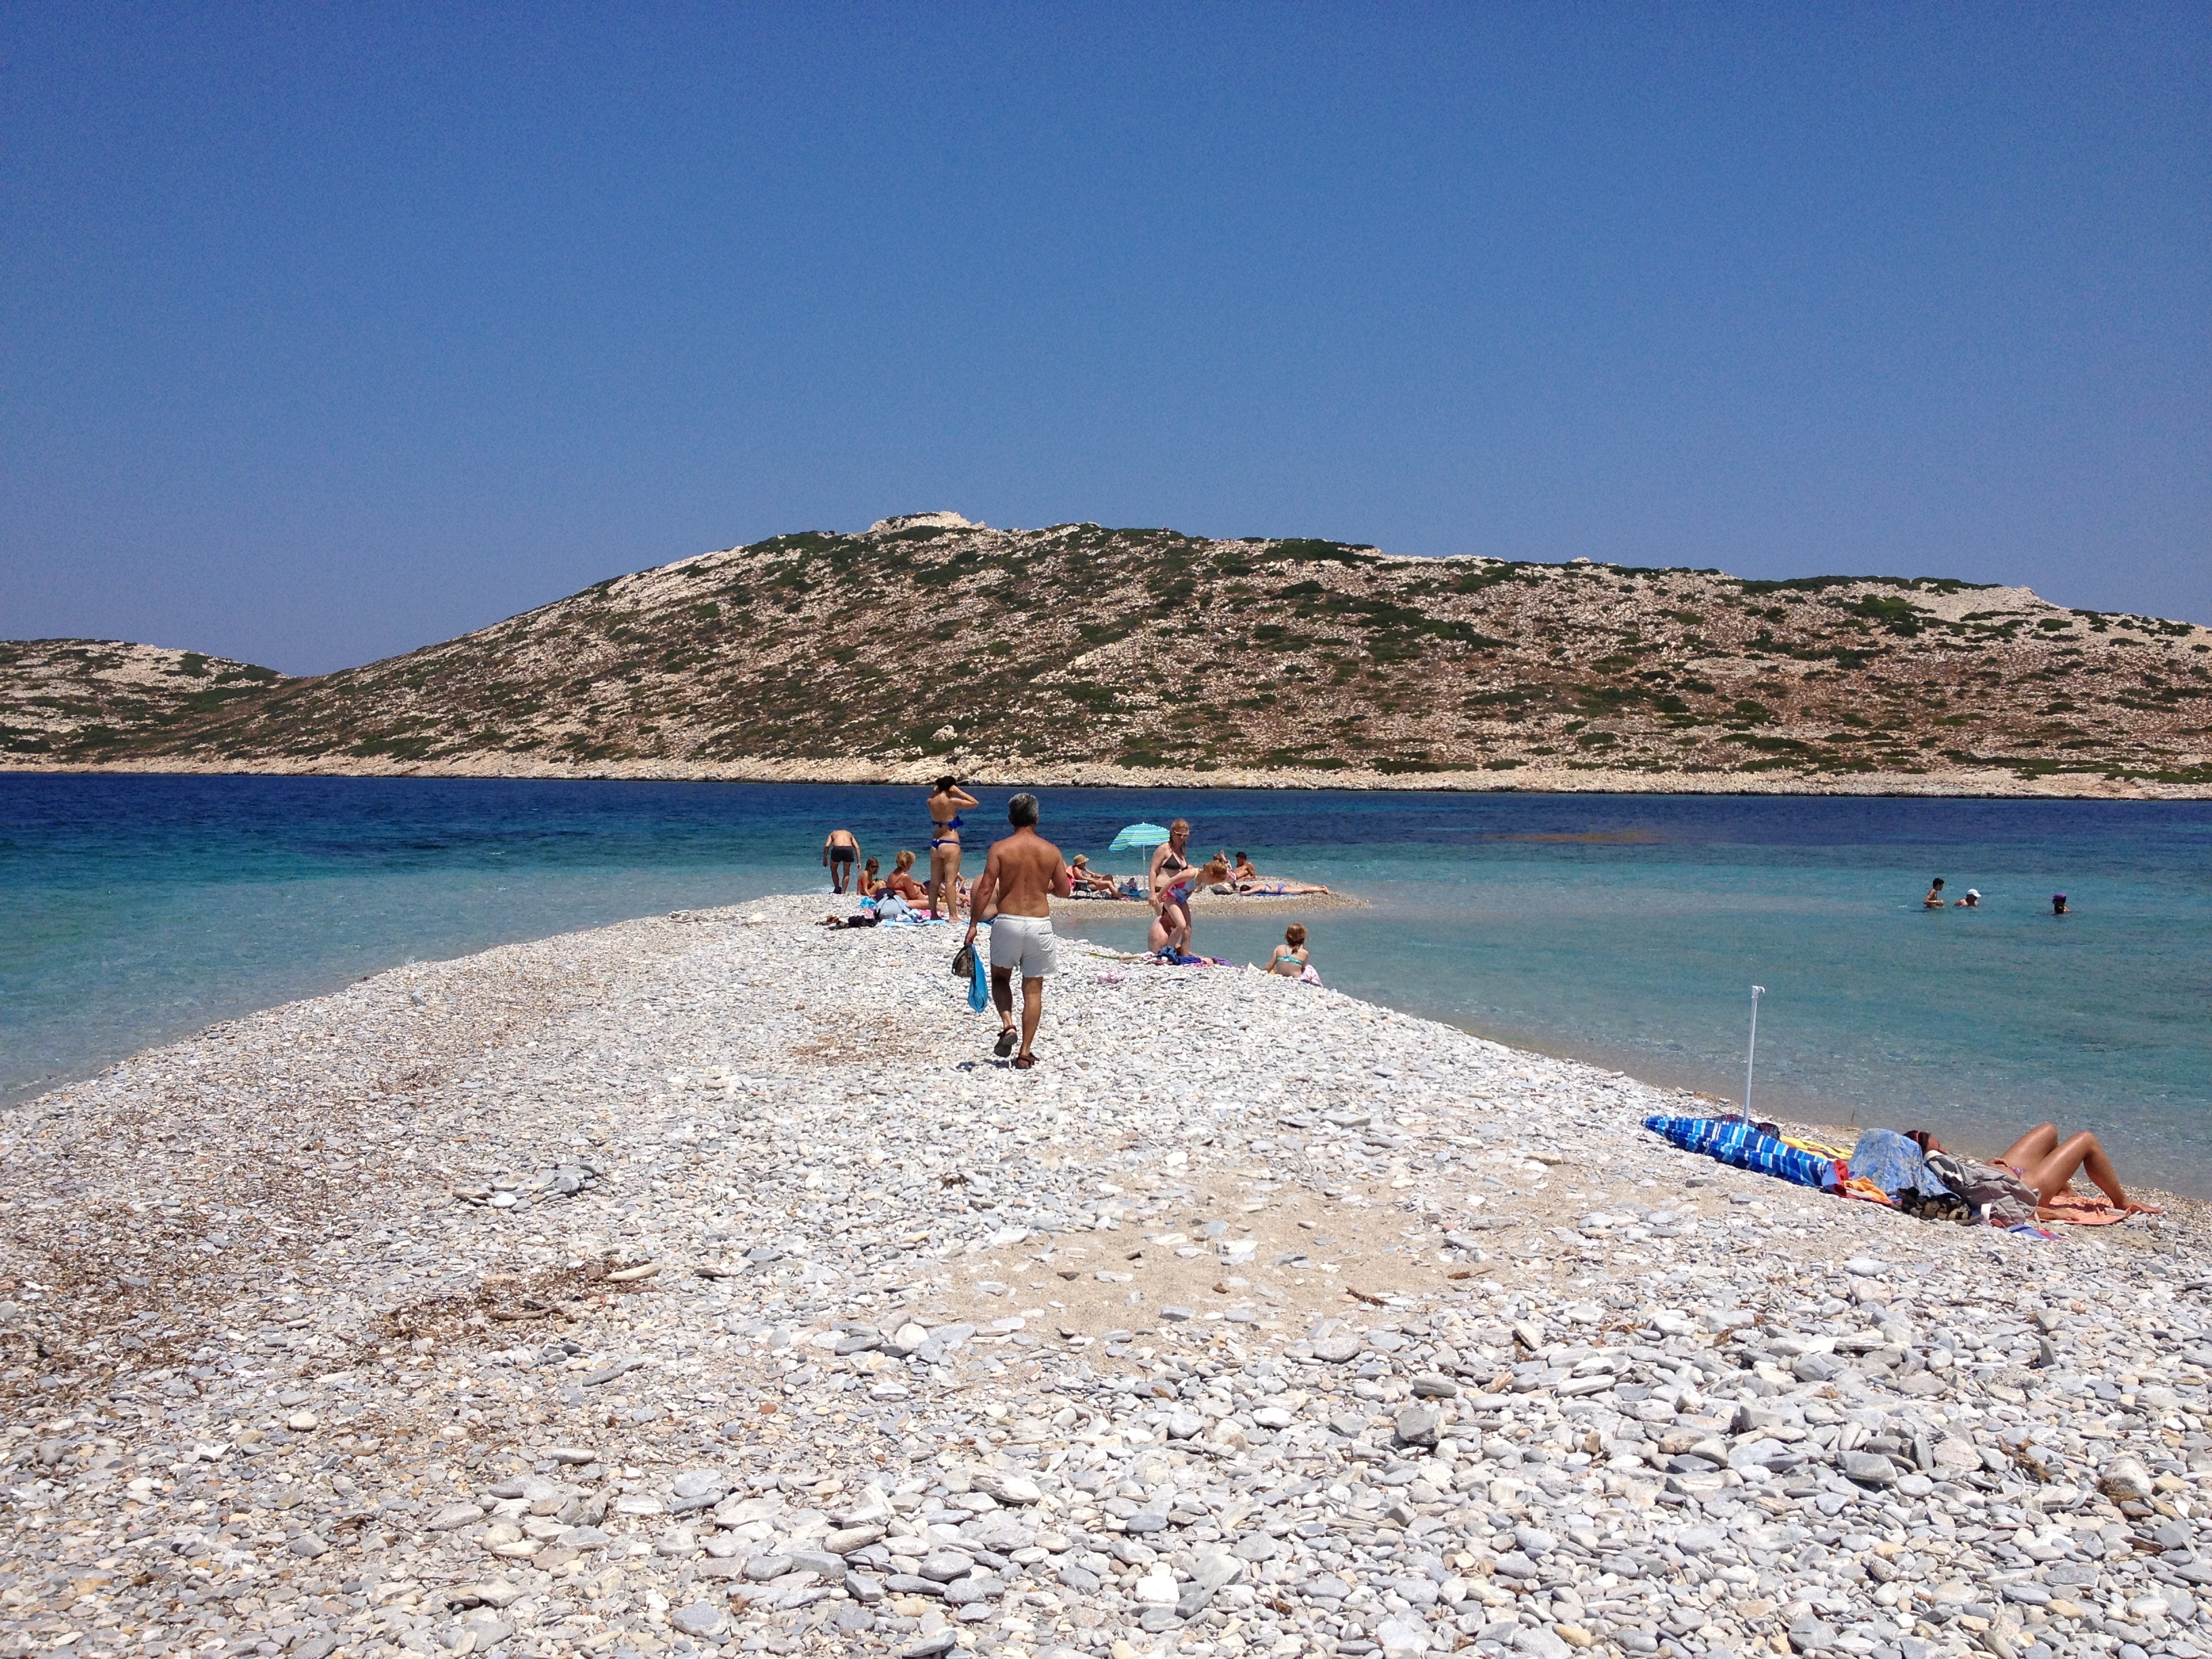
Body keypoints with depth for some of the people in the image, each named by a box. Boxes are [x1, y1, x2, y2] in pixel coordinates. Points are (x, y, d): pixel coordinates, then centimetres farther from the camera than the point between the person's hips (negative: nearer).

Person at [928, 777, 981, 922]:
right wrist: (959, 792, -7)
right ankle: (953, 916, -9)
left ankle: (933, 914, 16)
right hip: (950, 844, -7)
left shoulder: (932, 802, 4)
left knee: (935, 881, 12)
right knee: (951, 881, -7)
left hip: (935, 844, 7)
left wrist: (939, 786, 15)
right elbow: (975, 803, -7)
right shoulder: (952, 802, -13)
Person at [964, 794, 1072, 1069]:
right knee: (1033, 989, 9)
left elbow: (985, 890, -9)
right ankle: (1025, 1053, 8)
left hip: (1007, 921, -1)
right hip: (1040, 924, 1)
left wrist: (973, 925, -3)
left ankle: (1007, 1025, -3)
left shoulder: (999, 849, -5)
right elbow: (1064, 891, 8)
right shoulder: (1051, 851, 1)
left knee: (1000, 977, 21)